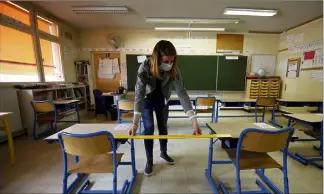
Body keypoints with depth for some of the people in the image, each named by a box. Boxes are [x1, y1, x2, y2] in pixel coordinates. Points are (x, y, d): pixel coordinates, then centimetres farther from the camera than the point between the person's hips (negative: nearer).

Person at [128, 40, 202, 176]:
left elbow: (181, 92, -31)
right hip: (147, 100, -2)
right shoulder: (144, 68, -32)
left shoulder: (174, 70, -27)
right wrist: (135, 122, -45)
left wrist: (194, 120, -39)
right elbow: (139, 94, -36)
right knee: (149, 128, -4)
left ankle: (163, 153, 38)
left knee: (163, 127, 12)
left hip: (162, 100, 3)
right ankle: (149, 160, 19)